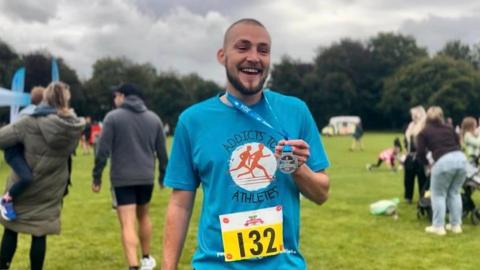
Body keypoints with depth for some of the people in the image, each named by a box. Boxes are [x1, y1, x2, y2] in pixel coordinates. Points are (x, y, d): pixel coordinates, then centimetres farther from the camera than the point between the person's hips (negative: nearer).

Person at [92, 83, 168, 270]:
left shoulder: (113, 117, -4)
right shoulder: (154, 118, 8)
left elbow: (103, 150, -8)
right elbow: (162, 151, 10)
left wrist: (97, 176, 0)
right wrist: (163, 175, 21)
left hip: (122, 179, -4)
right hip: (146, 177, 4)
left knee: (128, 224, -6)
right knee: (143, 216, 24)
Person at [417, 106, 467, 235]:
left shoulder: (424, 132, 13)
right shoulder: (449, 128, 23)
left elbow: (421, 153, 8)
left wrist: (427, 163, 25)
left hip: (443, 161, -4)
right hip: (461, 158, 4)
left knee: (438, 194, 10)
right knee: (454, 193, 19)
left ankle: (438, 227, 9)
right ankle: (456, 225, 22)